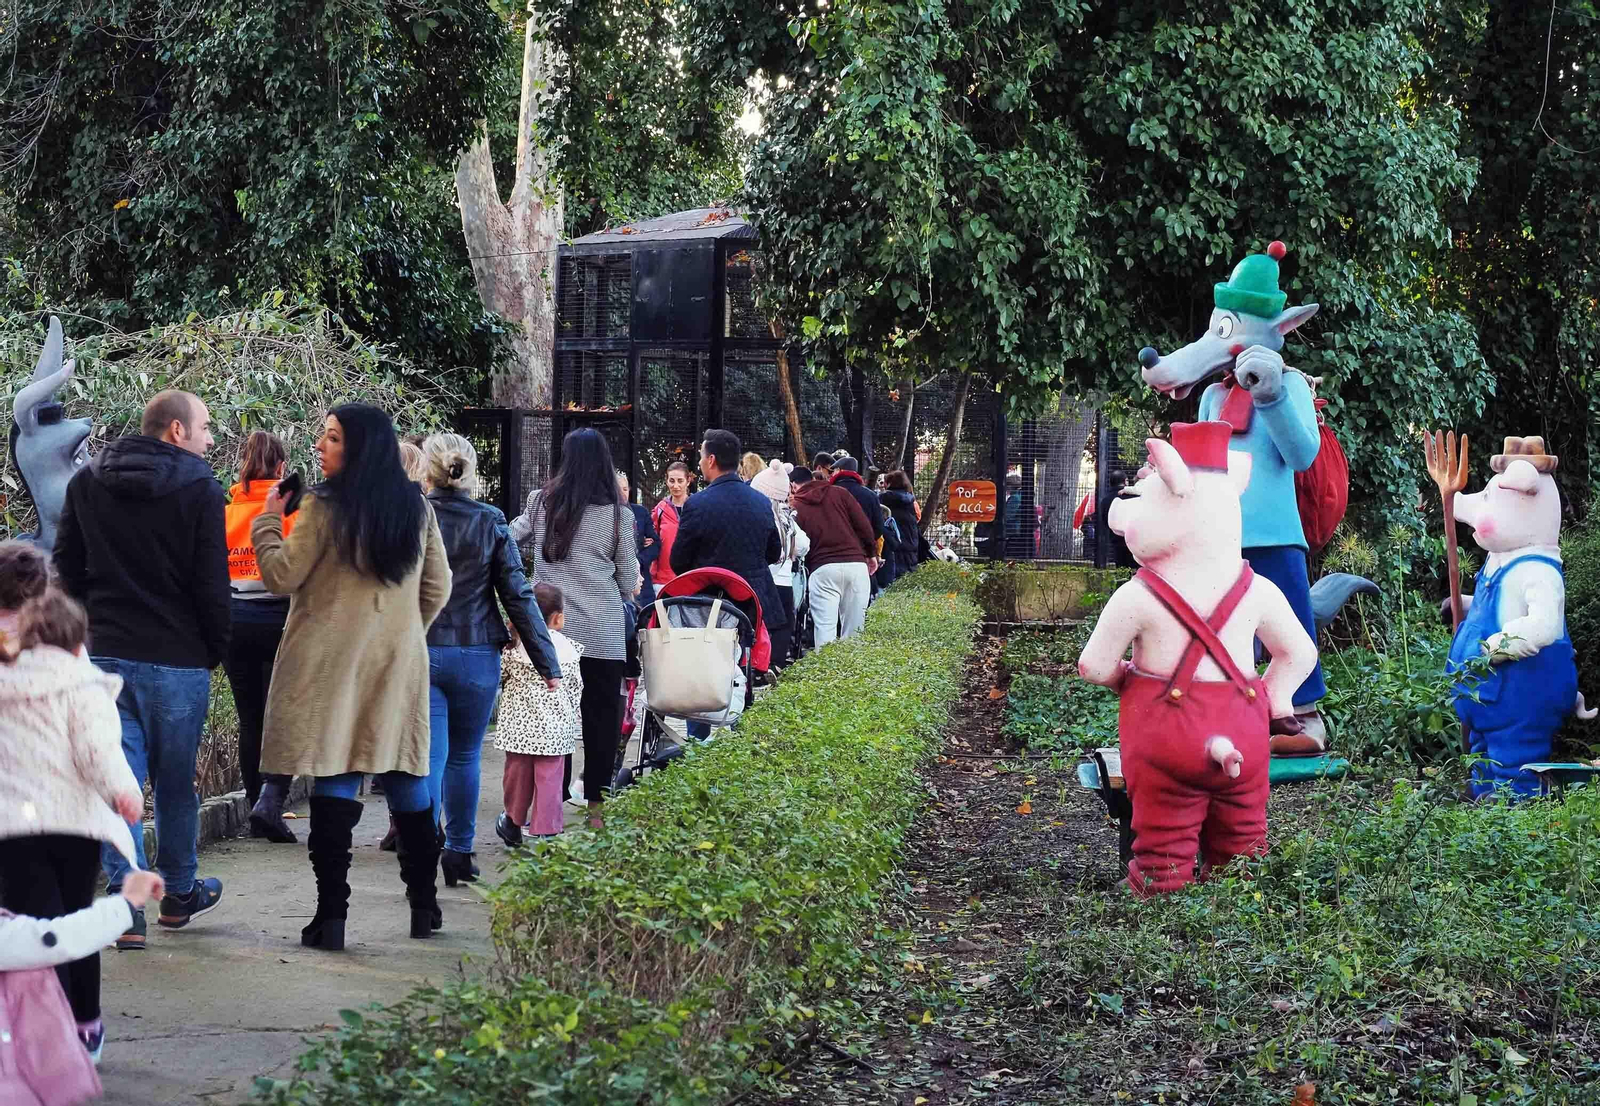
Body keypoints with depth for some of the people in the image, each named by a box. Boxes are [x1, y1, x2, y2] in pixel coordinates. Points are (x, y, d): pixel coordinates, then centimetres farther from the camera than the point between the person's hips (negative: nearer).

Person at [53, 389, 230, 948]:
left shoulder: (87, 482, 7)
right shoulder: (200, 489, -8)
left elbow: (67, 565, 11)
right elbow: (213, 583, -9)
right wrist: (217, 648, 4)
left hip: (105, 654, 3)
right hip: (179, 660, -3)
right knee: (175, 781, 11)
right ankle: (179, 894, 25)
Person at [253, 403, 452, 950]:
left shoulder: (323, 507, -9)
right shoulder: (417, 508, 8)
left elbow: (283, 576, -7)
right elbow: (438, 588, 12)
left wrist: (267, 519, 6)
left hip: (334, 660, -4)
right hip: (400, 662, 4)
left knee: (335, 779, -3)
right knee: (406, 777, 12)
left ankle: (332, 915, -5)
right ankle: (424, 905, 19)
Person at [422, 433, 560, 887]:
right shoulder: (490, 523, -2)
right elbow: (518, 595, -2)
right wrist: (547, 662, 2)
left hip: (417, 654, -1)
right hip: (476, 656, 1)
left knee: (428, 757, -2)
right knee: (465, 756, 15)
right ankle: (459, 853, 22)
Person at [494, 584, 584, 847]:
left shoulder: (513, 645, -2)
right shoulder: (569, 649, -1)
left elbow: (501, 677, 7)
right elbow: (575, 690, 5)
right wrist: (575, 724, 15)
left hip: (519, 721, 1)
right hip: (555, 726, -1)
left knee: (517, 772, 14)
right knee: (549, 778, 2)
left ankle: (513, 822, 28)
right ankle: (546, 831, 2)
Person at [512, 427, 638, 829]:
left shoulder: (542, 503, 0)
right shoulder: (616, 513, -4)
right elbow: (628, 581, 4)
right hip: (603, 631, -1)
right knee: (600, 715, 7)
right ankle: (596, 806, 9)